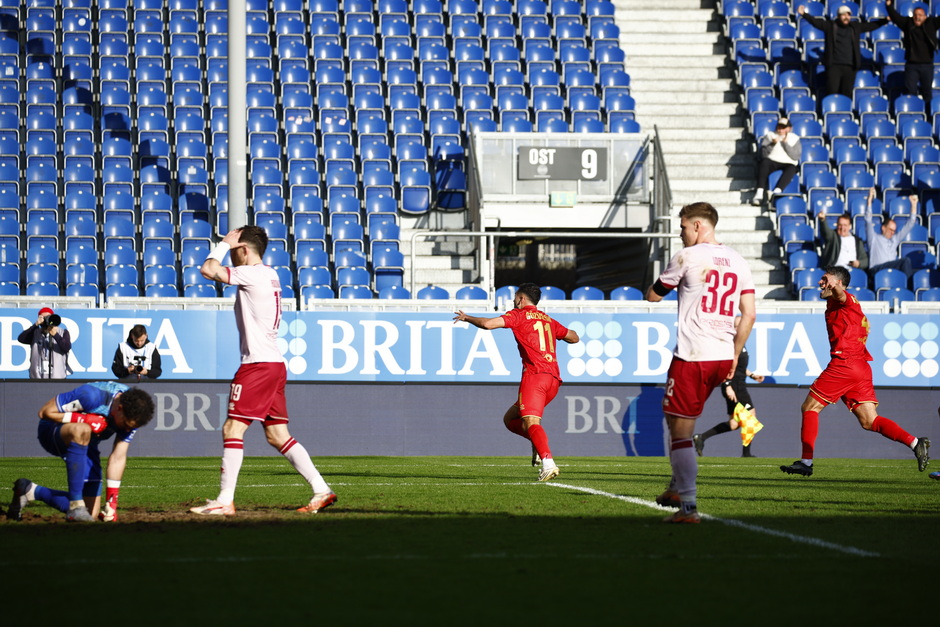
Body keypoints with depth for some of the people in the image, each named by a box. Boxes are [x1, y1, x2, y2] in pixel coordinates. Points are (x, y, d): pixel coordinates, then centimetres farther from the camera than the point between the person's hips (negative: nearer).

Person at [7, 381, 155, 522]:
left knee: (92, 513, -2)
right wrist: (85, 419, -35)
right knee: (81, 431, -44)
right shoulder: (91, 395, -34)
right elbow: (45, 412, -26)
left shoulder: (131, 415, -18)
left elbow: (118, 458, -16)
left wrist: (111, 502, -21)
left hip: (84, 444, 6)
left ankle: (31, 491, 18)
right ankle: (76, 504, -37)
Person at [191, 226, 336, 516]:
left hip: (259, 365, -10)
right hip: (275, 364, 10)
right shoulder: (270, 275, 17)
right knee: (278, 435, 10)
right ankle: (321, 490, 7)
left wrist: (225, 243, -2)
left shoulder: (252, 274, -11)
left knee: (232, 429, -8)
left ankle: (225, 500, -10)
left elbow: (208, 270, -15)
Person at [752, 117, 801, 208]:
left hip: (788, 163, 0)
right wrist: (772, 144, -15)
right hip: (772, 161, 0)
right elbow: (763, 153, 0)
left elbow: (795, 156, -4)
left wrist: (785, 143, -8)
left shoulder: (795, 138, 12)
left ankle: (776, 192, -54)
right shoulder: (770, 136, 14)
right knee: (764, 162, -34)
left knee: (792, 169, -35)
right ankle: (759, 193, -47)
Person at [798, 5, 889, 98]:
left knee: (847, 94, 2)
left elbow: (871, 25, 16)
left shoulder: (855, 27, 14)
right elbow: (816, 22, -2)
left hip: (850, 67, 3)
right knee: (832, 91, -10)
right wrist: (804, 14, -15)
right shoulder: (830, 26, 6)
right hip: (834, 66, -3)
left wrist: (886, 20, 9)